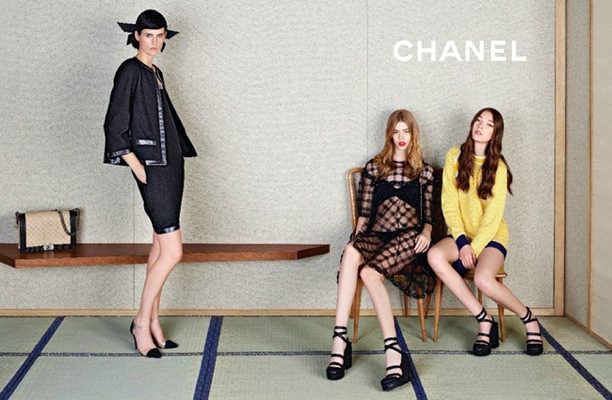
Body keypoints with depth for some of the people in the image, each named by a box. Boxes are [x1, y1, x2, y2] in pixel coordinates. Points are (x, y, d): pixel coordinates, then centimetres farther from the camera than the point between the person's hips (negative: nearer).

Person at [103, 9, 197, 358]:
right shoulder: (130, 71, -8)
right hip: (152, 168, -8)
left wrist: (180, 154, 14)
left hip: (171, 165, 8)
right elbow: (115, 126, -13)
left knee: (161, 248, 10)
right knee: (173, 251, -11)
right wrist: (137, 166, -15)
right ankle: (142, 323, 1)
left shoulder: (156, 74, 17)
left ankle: (153, 322, 17)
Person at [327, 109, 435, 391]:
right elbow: (364, 212, 17)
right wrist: (358, 237, 1)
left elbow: (428, 216, 17)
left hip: (409, 238, -1)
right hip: (376, 237, 1)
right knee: (351, 253, -37)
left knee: (369, 272, -34)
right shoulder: (373, 168, 22)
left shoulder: (424, 172, 20)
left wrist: (426, 233, -4)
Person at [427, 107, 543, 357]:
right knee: (435, 256, -31)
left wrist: (474, 248, -18)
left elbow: (493, 215, -10)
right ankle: (484, 321, -20)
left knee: (483, 280, -33)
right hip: (462, 234, 3)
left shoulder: (498, 167, -5)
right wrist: (462, 242, -12)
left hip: (491, 235, -3)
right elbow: (449, 204, -3)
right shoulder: (455, 157, 1)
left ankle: (529, 319, -3)